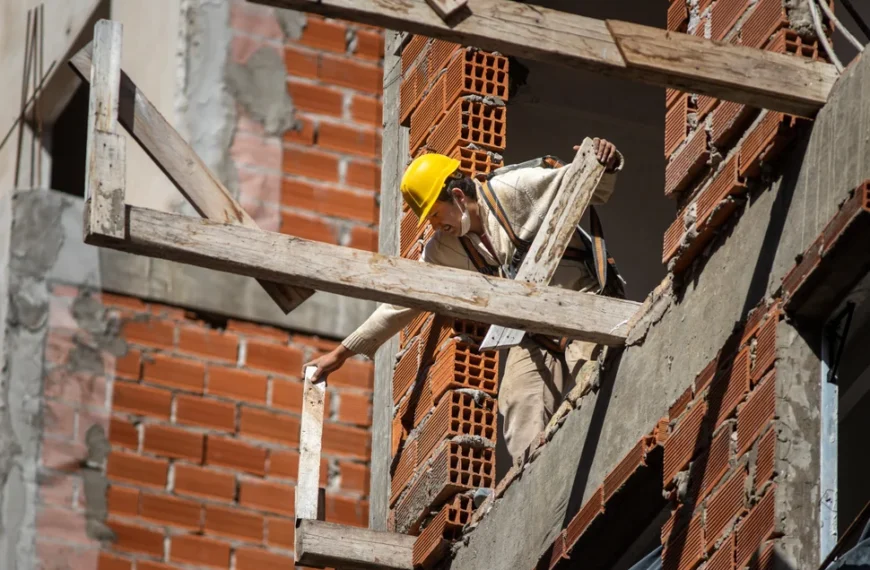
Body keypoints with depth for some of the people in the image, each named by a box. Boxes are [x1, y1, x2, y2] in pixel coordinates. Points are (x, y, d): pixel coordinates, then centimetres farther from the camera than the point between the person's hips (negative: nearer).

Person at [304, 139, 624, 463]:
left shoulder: (517, 190, -9)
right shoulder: (443, 249, 5)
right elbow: (404, 300, 10)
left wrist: (605, 165, -29)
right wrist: (342, 353, 11)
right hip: (532, 335, 5)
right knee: (520, 405, -17)